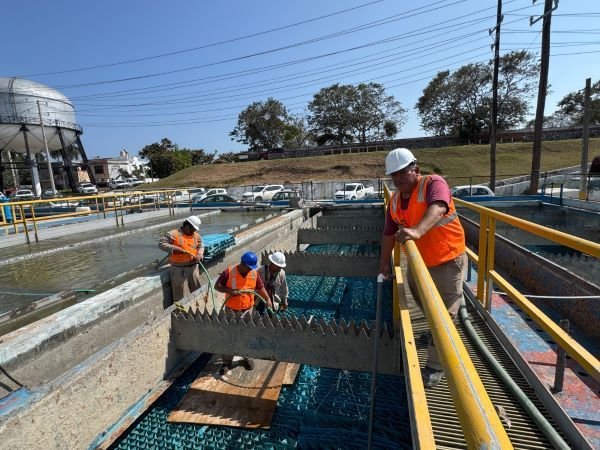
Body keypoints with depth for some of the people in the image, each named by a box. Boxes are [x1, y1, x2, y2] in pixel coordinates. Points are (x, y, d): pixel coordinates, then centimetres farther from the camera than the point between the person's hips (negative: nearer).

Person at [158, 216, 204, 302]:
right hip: (179, 269, -5)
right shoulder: (173, 234, -11)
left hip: (193, 267, 5)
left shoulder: (196, 235, 6)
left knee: (196, 289, 17)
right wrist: (174, 248, -23)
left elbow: (201, 246, 11)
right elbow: (161, 244, -12)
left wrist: (199, 255, -10)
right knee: (181, 293, 1)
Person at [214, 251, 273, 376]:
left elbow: (260, 288, 4)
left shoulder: (254, 273, -6)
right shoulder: (228, 272, -16)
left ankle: (247, 358, 33)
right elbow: (217, 286, -11)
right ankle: (227, 362, 21)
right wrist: (230, 291, -26)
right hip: (231, 310, -2)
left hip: (247, 310, 2)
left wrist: (268, 299, -9)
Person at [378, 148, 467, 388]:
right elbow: (389, 233, 6)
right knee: (421, 299, 27)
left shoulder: (434, 183, -21)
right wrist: (384, 262, 11)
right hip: (418, 261, 7)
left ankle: (435, 366, 18)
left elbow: (437, 209, -43)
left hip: (448, 260, -7)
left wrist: (417, 231, -61)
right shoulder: (395, 200, -1)